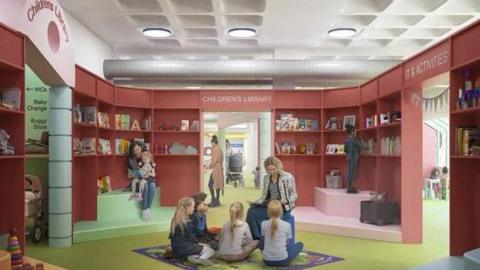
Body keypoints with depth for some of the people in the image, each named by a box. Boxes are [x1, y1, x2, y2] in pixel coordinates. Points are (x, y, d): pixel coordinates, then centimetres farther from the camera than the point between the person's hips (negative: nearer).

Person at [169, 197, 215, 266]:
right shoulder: (187, 222, -15)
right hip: (185, 249, -8)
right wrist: (198, 244, 9)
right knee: (211, 250, 2)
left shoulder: (175, 220, 9)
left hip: (176, 251, 8)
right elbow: (190, 237, -10)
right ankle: (200, 259, -26)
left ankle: (191, 257, -4)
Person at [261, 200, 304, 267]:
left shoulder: (263, 224, -6)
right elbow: (286, 242, 1)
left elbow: (263, 241, 6)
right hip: (282, 260, -3)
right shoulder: (287, 225, -11)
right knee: (300, 244, 18)